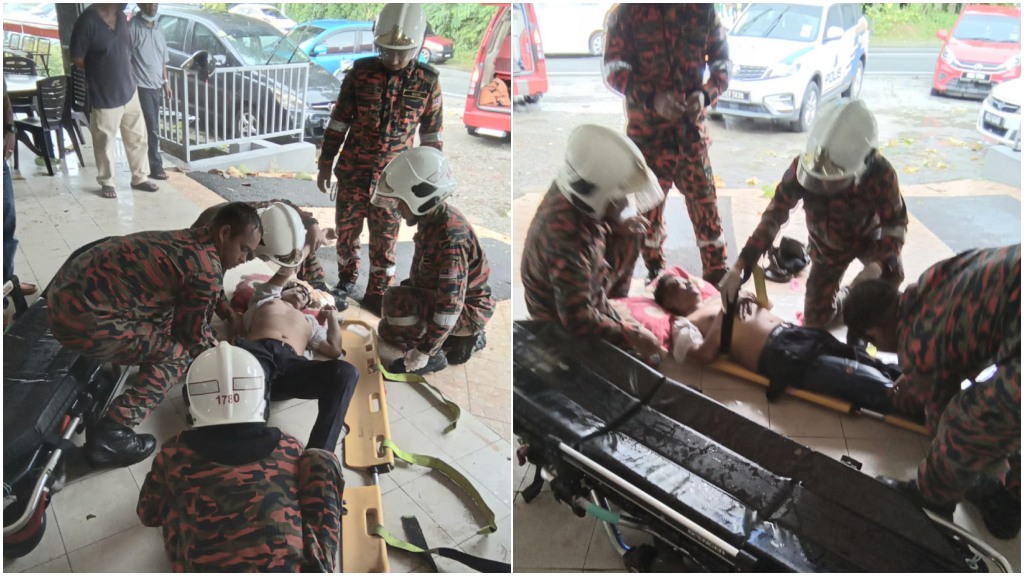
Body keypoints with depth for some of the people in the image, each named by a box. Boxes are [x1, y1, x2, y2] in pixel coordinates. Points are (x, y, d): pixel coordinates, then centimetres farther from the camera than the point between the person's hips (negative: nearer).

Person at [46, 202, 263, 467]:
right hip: (84, 319, -10)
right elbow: (192, 335, 1)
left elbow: (192, 316, 28)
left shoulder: (186, 241, 14)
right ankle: (109, 435, -7)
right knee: (176, 354, 1)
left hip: (64, 289, 10)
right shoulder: (208, 270, -14)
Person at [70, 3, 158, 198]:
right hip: (104, 96, -6)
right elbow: (77, 58, -12)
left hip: (129, 90, 6)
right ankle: (106, 182, 23)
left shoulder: (121, 16, 3)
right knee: (105, 142, 8)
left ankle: (139, 178, 28)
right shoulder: (87, 20, -18)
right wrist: (99, 70, -1)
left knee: (137, 137, 14)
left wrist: (121, 71, 4)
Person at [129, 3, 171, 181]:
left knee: (152, 128, 12)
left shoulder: (158, 29, 14)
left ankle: (147, 163, 21)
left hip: (156, 86, 7)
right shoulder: (133, 27, -11)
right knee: (152, 129, -7)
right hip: (142, 87, -7)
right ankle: (156, 166, -1)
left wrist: (165, 82, 16)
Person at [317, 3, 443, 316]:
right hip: (352, 173, 1)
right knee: (346, 231, 14)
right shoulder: (360, 72, -8)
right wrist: (325, 164, 2)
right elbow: (338, 122, 0)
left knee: (384, 241, 8)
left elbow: (431, 134, 2)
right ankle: (347, 278, 39)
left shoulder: (427, 81, -7)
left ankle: (376, 295, 25)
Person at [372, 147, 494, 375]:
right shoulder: (430, 219, -2)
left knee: (395, 300, -28)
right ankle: (461, 338, 16)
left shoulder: (451, 235, -32)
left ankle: (434, 357, -9)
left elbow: (451, 304, -33)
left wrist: (424, 352, -28)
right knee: (388, 330, 20)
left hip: (467, 311, -10)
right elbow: (419, 270, 16)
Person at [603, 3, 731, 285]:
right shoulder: (629, 10, -4)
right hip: (646, 128, -1)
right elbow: (613, 69, -8)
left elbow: (721, 60, 7)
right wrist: (652, 98, -24)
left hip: (691, 128, 1)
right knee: (649, 207, 10)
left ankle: (717, 276, 19)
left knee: (705, 204, 4)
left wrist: (706, 93, -14)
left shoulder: (703, 9, 2)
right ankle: (656, 275, 29)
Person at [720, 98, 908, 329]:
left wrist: (877, 266, -50)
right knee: (815, 322, 3)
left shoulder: (881, 174, -37)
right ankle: (844, 300, 38)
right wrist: (739, 268, -40)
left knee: (891, 274, -34)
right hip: (828, 246, 1)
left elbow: (895, 223, -28)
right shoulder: (802, 167, -36)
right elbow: (773, 217, -30)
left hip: (868, 235, -1)